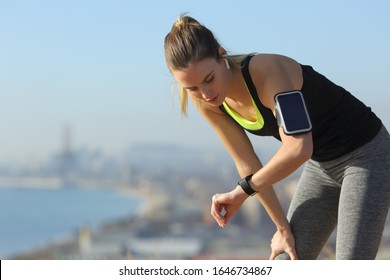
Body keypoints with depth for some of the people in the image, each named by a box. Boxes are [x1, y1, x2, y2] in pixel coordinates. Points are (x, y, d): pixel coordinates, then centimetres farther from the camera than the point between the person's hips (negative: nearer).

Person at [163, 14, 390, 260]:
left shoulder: (267, 70, -32)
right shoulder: (207, 103, -11)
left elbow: (299, 148, -41)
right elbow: (248, 165, -3)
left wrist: (242, 191, -28)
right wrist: (283, 227, -3)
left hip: (366, 156, -7)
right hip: (321, 164, 7)